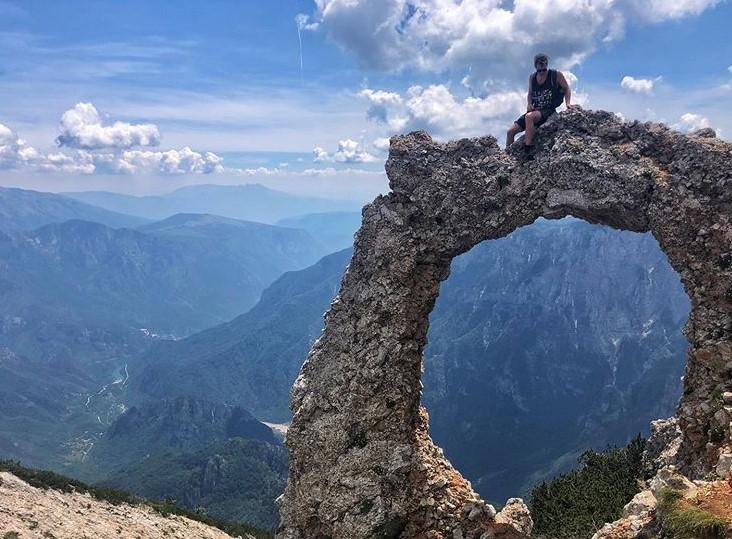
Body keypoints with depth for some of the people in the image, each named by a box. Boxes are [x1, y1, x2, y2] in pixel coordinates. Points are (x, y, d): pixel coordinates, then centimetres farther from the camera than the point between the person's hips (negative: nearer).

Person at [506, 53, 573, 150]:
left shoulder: (556, 75, -2)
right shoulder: (532, 78, 11)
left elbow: (567, 89, 6)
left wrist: (568, 103, -9)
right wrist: (529, 104, 3)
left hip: (549, 110, -6)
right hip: (535, 111, 6)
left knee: (529, 116, -38)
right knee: (510, 132, -4)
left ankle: (527, 149, -38)